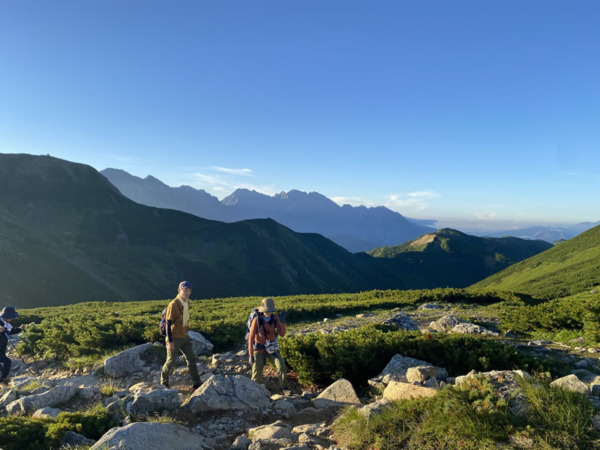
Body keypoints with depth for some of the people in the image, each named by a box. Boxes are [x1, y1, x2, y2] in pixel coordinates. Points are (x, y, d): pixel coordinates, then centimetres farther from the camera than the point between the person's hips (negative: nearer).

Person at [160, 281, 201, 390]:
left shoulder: (187, 302, 4)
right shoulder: (173, 304, -20)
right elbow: (168, 323, -19)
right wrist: (170, 341, -20)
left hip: (185, 337, 7)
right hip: (174, 338, -7)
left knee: (192, 359, 4)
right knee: (171, 361, 6)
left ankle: (196, 384, 11)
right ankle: (164, 383, 29)